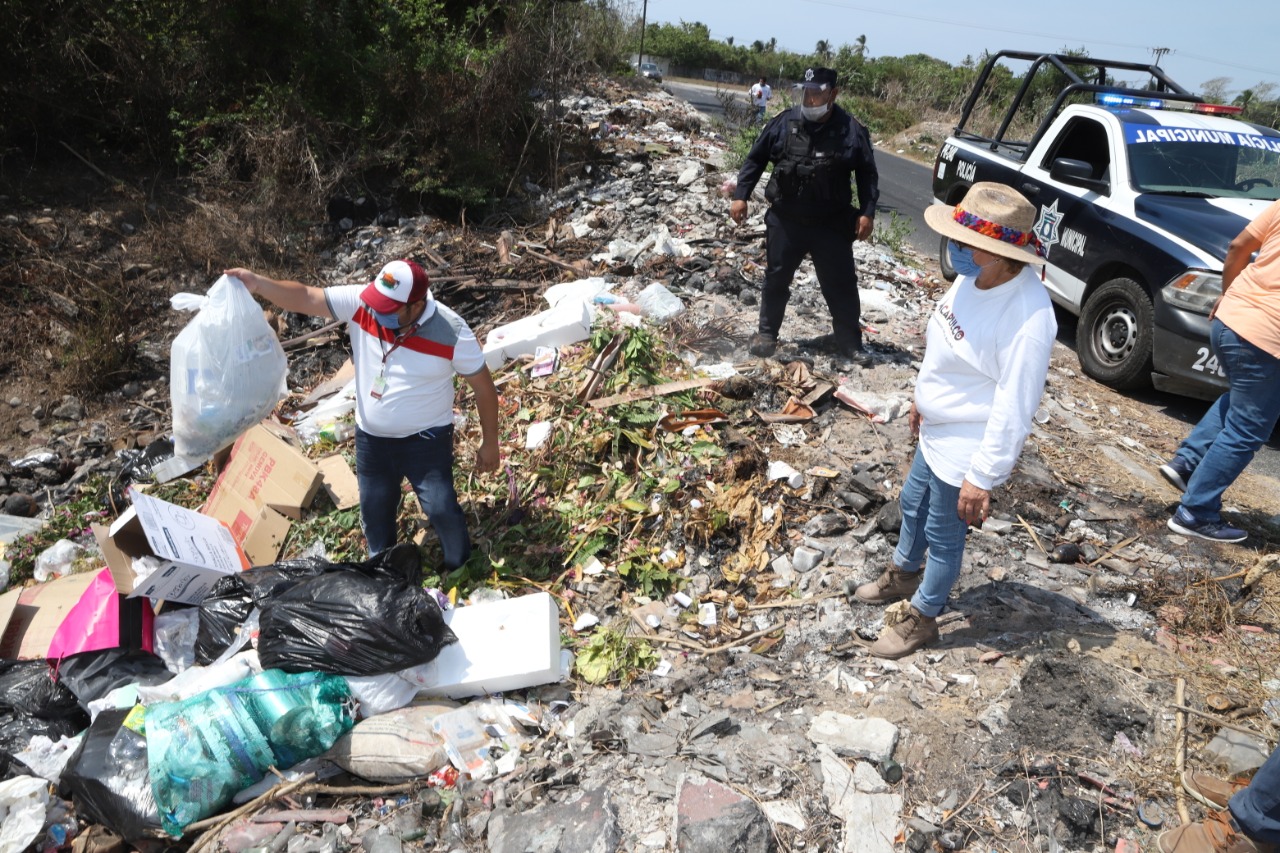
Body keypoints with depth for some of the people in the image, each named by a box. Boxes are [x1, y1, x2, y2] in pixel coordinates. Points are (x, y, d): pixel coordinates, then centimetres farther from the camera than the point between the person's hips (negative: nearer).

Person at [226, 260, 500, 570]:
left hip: (425, 439, -4)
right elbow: (306, 298, -13)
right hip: (370, 438, 4)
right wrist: (258, 283, -30)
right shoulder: (361, 303, -17)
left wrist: (489, 443, -8)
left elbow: (483, 386, -14)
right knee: (374, 511, 21)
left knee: (441, 509, 1)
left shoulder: (452, 333, -24)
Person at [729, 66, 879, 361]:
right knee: (776, 278, 10)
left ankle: (849, 339, 21)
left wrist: (867, 212, -7)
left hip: (831, 225, -1)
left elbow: (867, 174, 1)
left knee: (840, 283, 5)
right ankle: (767, 334, 26)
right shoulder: (783, 123, -3)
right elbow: (755, 160, 5)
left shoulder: (851, 130, -6)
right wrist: (741, 196, -2)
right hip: (785, 221, 1)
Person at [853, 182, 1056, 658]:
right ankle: (903, 575, 55)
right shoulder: (971, 277, -7)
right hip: (936, 430, 9)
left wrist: (983, 477, -23)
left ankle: (922, 618, 36)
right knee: (912, 503, 28)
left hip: (966, 449, -8)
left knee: (943, 535, 12)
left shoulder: (1028, 316, -32)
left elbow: (1014, 408, -28)